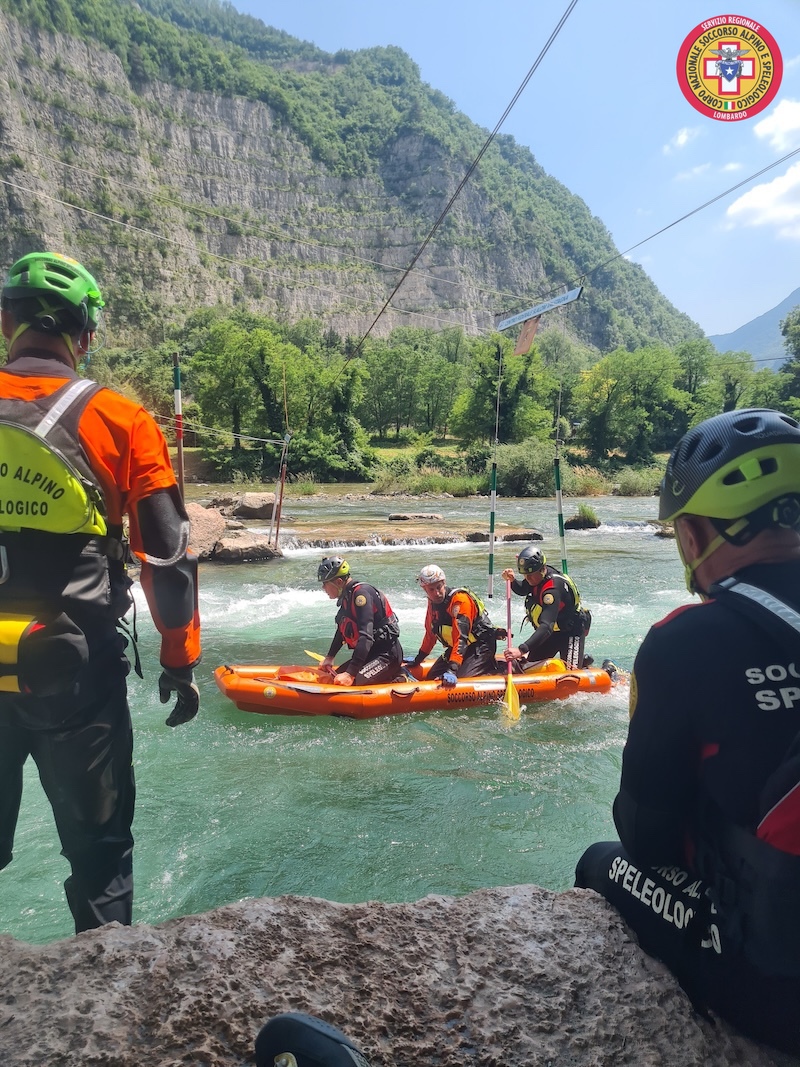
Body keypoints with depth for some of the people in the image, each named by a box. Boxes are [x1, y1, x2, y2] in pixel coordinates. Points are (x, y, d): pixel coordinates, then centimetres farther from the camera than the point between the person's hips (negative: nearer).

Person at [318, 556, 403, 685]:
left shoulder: (361, 593, -21)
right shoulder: (347, 597, 10)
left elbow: (366, 637, -30)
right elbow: (341, 631, 27)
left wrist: (350, 674, -33)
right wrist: (329, 657, 31)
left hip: (387, 656, -10)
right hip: (369, 654, 10)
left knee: (348, 683, -26)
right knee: (335, 679, 6)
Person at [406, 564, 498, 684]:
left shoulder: (460, 600, -26)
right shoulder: (432, 602, 1)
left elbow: (461, 637, -34)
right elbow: (430, 633, 16)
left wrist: (452, 670, -42)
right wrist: (418, 659, 22)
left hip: (481, 646, -8)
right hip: (455, 647, 9)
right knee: (432, 677, 1)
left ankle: (497, 669, -1)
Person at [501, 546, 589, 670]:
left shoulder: (552, 589, -34)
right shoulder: (538, 576, -8)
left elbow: (547, 627, -44)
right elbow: (522, 590, 15)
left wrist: (521, 650, -52)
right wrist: (512, 580, -9)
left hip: (571, 632, -9)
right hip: (553, 631, 9)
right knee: (527, 667, 4)